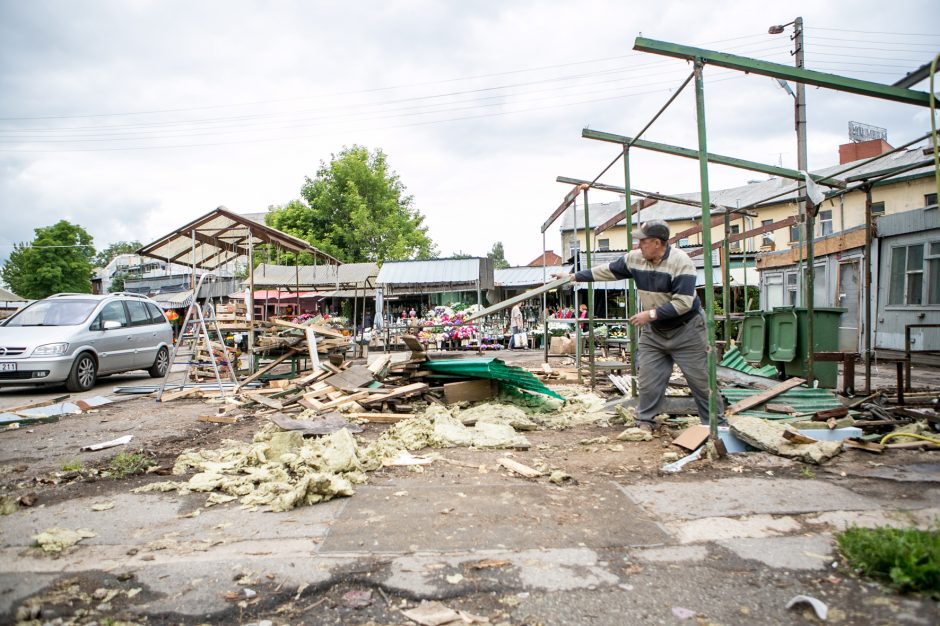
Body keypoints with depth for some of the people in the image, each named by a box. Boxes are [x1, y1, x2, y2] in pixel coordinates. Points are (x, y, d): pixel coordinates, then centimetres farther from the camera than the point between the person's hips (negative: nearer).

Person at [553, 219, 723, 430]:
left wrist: (650, 314, -25)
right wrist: (574, 277, 5)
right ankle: (644, 422, 18)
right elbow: (607, 271, 5)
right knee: (648, 379, 4)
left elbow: (683, 303, -26)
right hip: (653, 332, 5)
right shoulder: (634, 258, -5)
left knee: (701, 380, 3)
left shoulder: (680, 262, -23)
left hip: (686, 330, -5)